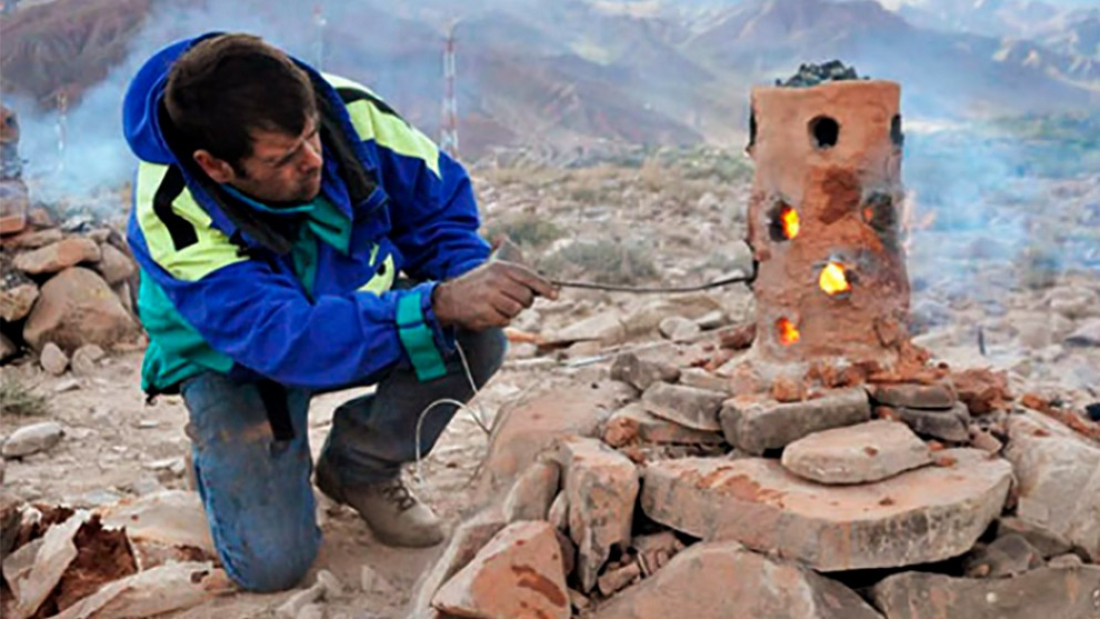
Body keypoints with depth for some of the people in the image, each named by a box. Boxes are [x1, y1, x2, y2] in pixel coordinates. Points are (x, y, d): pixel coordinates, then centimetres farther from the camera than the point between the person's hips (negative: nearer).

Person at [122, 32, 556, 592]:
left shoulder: (348, 112, -24)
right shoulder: (171, 220, -34)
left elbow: (439, 200, -8)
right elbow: (290, 337, -45)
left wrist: (469, 276, -29)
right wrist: (437, 304, -56)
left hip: (353, 306, 4)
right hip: (233, 360, -3)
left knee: (476, 339, -25)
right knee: (272, 563, -18)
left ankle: (357, 467, 1)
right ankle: (227, 456, 18)